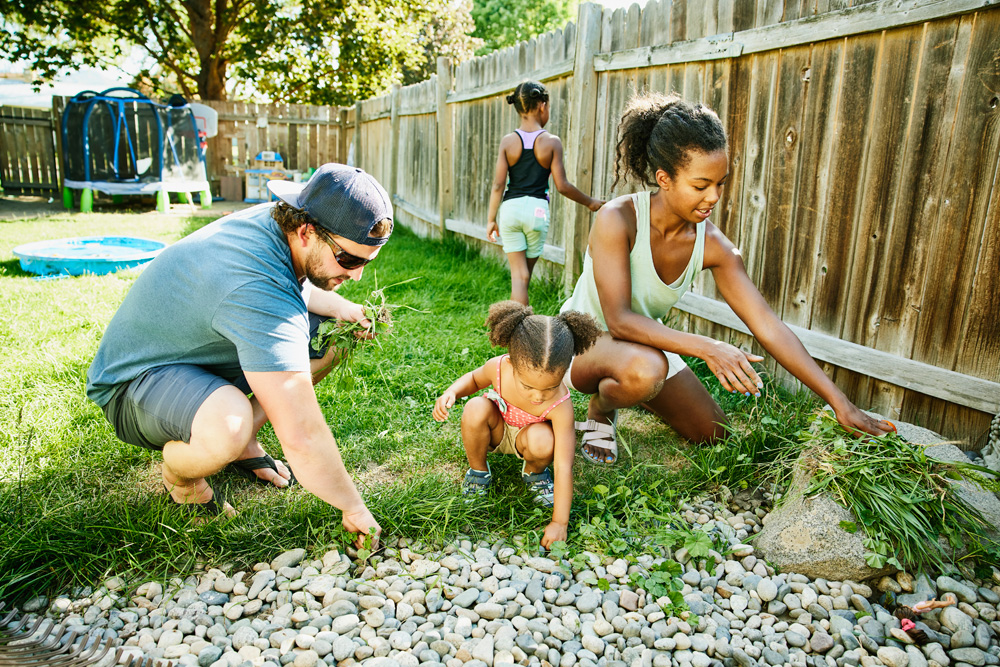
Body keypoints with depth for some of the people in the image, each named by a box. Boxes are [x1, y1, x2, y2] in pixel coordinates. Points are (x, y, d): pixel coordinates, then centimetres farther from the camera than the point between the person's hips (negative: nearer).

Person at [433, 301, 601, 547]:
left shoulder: (560, 406, -36)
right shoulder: (498, 367, -31)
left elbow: (563, 468, -34)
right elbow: (474, 378, -4)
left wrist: (559, 522, -34)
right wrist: (451, 393, -25)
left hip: (524, 436, -2)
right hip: (496, 430, 2)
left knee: (542, 442, -37)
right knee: (476, 409, -32)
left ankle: (534, 472, 1)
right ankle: (478, 471, -4)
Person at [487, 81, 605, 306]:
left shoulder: (508, 141, -1)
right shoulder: (552, 142, -4)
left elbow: (498, 184, -4)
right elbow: (562, 185, -4)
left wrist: (491, 219, 5)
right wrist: (589, 202, 10)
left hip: (510, 208, 1)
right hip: (537, 209, -1)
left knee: (519, 274, 6)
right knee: (527, 271, 14)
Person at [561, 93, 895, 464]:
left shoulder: (713, 246, -15)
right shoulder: (617, 219, -30)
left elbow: (767, 325, -14)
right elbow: (619, 319, -35)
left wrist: (840, 403, -17)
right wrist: (706, 348, -45)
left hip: (646, 345, 6)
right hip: (582, 340, -6)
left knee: (710, 431, 12)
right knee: (644, 367, -40)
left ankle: (624, 389, 31)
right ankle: (599, 412, -4)